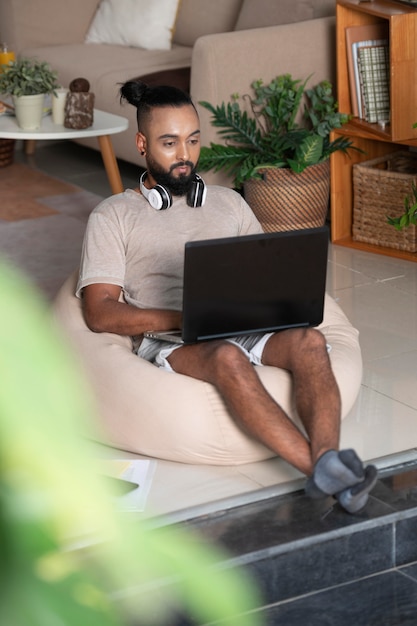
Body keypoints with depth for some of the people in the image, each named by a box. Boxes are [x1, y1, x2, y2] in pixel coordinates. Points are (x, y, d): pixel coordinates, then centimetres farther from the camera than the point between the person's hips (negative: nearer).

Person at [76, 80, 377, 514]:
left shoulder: (228, 202, 24)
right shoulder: (113, 217, 10)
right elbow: (100, 314, -2)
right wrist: (186, 318, -15)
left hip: (244, 328, 4)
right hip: (168, 340, -4)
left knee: (307, 340, -30)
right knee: (227, 357, -39)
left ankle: (325, 463, -51)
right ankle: (322, 470, -50)